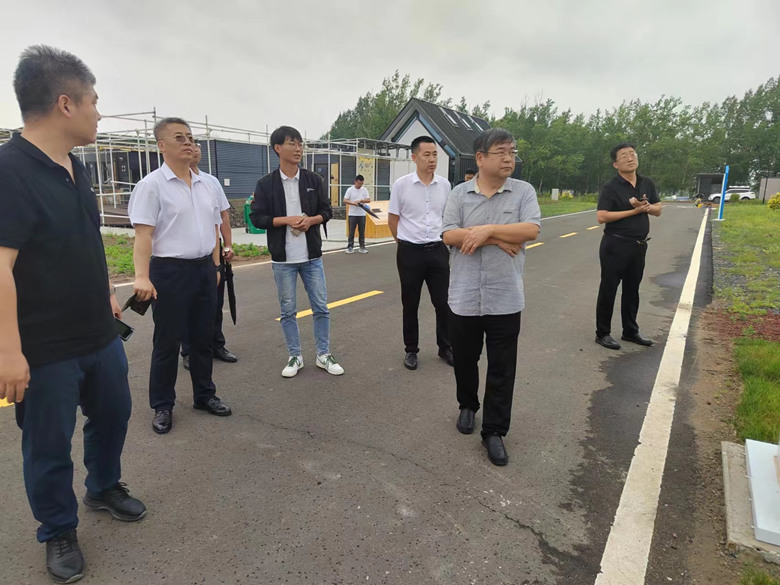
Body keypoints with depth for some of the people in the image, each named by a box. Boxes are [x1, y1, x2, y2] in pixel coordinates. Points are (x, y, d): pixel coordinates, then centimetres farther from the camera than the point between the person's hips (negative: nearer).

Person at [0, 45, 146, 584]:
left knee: (112, 415, 22)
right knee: (49, 447, 11)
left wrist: (107, 294, 21)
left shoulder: (75, 168, 7)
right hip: (45, 351, -8)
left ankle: (106, 488, 47)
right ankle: (59, 532, 34)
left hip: (99, 335, 8)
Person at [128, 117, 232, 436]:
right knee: (167, 342, 4)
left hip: (204, 269, 6)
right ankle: (162, 406, 20)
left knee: (203, 337, 15)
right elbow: (143, 234, -15)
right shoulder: (152, 185, -8)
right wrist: (142, 277, -24)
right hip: (170, 271, -6)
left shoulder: (204, 185, 11)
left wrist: (215, 266, 13)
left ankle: (204, 395, 31)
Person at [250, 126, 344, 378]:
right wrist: (286, 220, -17)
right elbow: (257, 217, -4)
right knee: (288, 311, 8)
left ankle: (324, 355, 21)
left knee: (321, 308, 6)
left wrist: (311, 220, -13)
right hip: (283, 259, -1)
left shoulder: (314, 180, 3)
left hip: (312, 256, 2)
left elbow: (327, 211, 8)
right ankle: (295, 357, 23)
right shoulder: (266, 184, -3)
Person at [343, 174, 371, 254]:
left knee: (362, 231, 7)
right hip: (352, 214, -2)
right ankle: (350, 247, 7)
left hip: (362, 214, 2)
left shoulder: (364, 190, 6)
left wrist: (360, 200, -15)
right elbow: (345, 200, -8)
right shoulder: (350, 190, -1)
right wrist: (353, 203, -25)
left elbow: (368, 200, 0)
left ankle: (362, 247, 14)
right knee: (351, 231, 1)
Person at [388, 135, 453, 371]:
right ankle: (411, 350, 24)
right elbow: (393, 219, 3)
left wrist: (443, 241, 14)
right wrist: (407, 241, 9)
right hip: (410, 252, -2)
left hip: (438, 250, 2)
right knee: (410, 305, 8)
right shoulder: (401, 185, -7)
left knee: (443, 302, 8)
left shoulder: (444, 185, 2)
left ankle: (445, 348, 26)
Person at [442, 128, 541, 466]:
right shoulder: (460, 193, 2)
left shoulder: (524, 191, 1)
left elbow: (531, 229, -13)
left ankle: (494, 432, 19)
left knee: (502, 369, 5)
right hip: (464, 298, 1)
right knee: (464, 360, 17)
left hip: (505, 300, -1)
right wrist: (498, 239, -14)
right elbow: (449, 235, -9)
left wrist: (486, 229, -18)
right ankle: (467, 406, 42)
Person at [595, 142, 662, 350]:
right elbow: (601, 217, -20)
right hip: (615, 245, -6)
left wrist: (645, 206, -10)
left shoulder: (647, 184, 8)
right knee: (608, 290, 1)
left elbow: (658, 210, 12)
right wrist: (634, 211, -18)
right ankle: (602, 333, 11)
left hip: (639, 246, 7)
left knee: (632, 289, 15)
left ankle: (630, 331, 28)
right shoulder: (610, 187, -11)